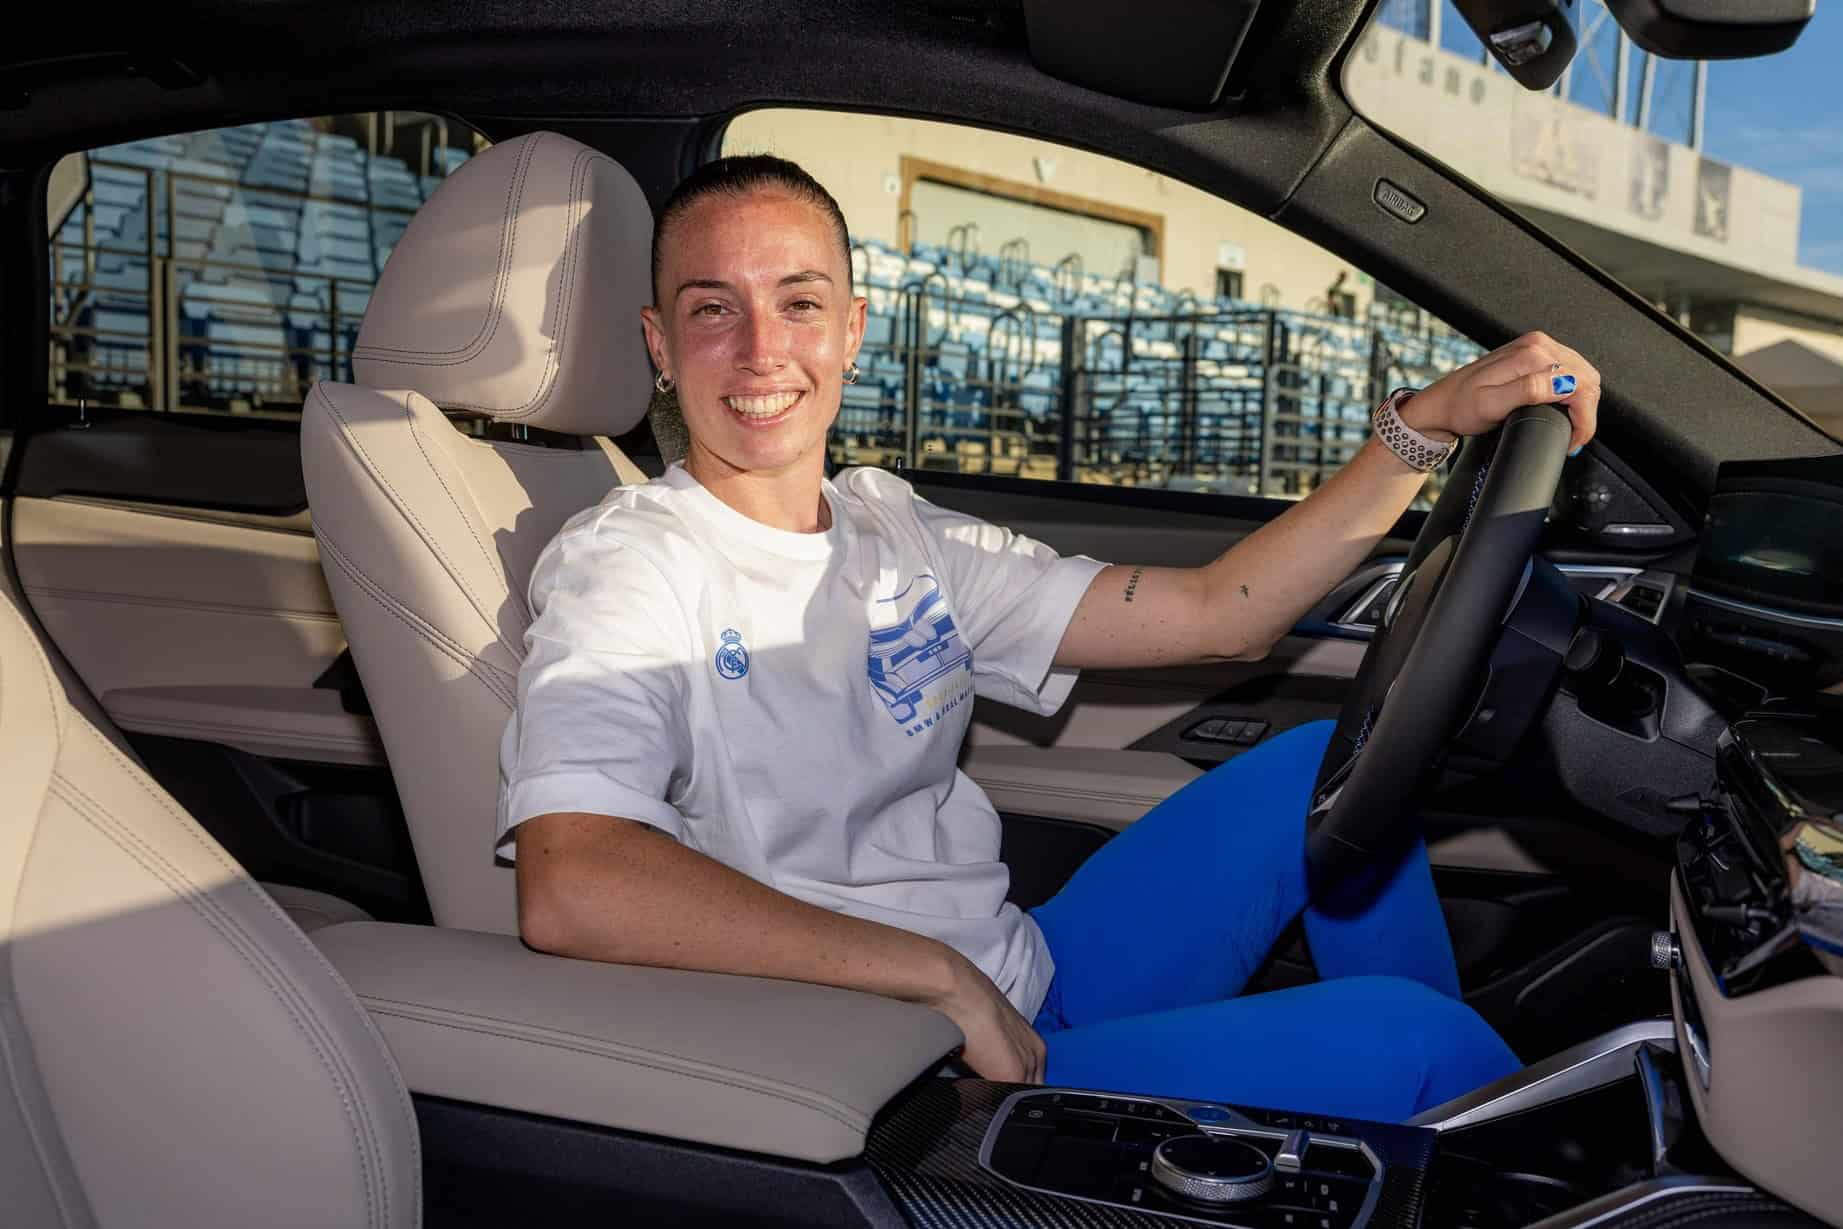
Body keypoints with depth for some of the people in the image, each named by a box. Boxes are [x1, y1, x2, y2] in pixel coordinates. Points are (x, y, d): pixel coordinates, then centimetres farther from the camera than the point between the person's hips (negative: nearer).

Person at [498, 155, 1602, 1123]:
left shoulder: (898, 533, 7)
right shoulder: (628, 565, -13)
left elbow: (1217, 612, 7)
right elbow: (568, 889, -31)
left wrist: (1433, 420, -1)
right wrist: (939, 974, -28)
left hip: (1033, 992, 8)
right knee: (1397, 1035, -17)